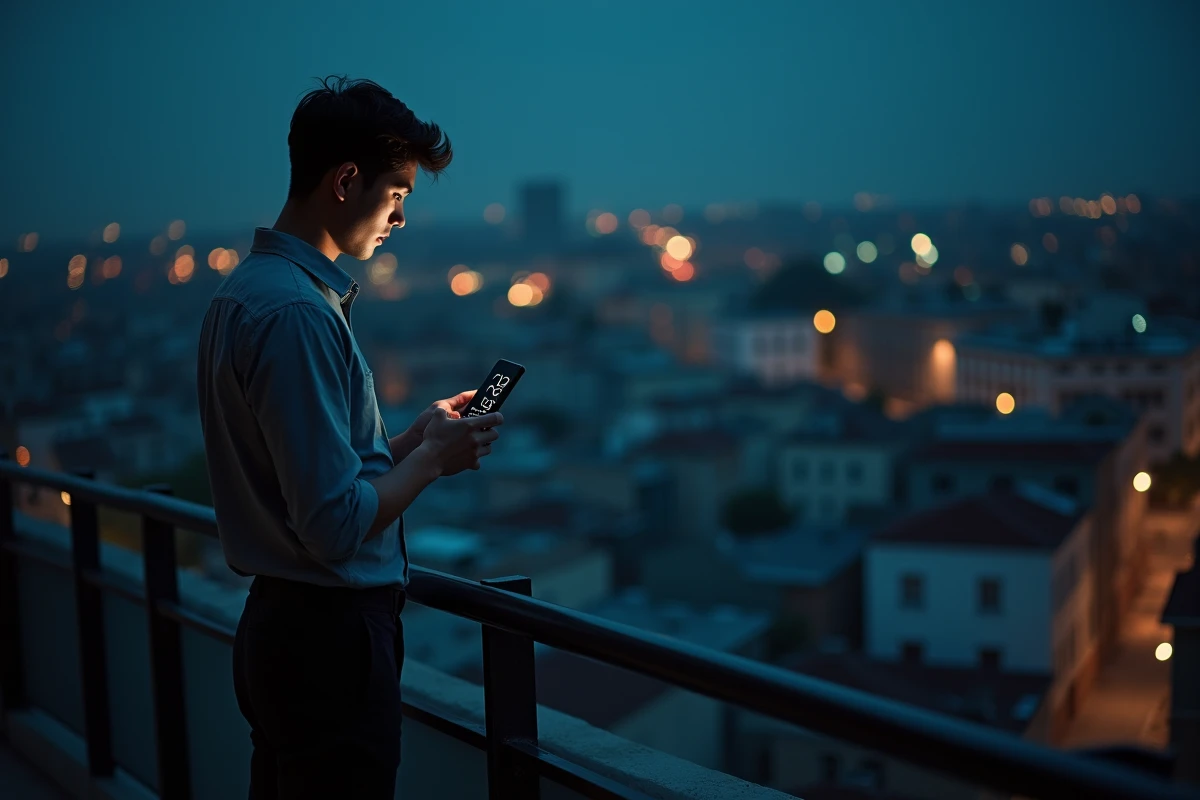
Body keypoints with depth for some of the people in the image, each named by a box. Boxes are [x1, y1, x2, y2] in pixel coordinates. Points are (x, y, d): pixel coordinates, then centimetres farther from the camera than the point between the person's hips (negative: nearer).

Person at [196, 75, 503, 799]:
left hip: (278, 625, 10)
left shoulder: (246, 291, 9)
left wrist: (413, 437, 9)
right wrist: (434, 457, -11)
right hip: (331, 634, -10)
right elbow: (336, 524, -25)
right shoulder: (297, 314, -23)